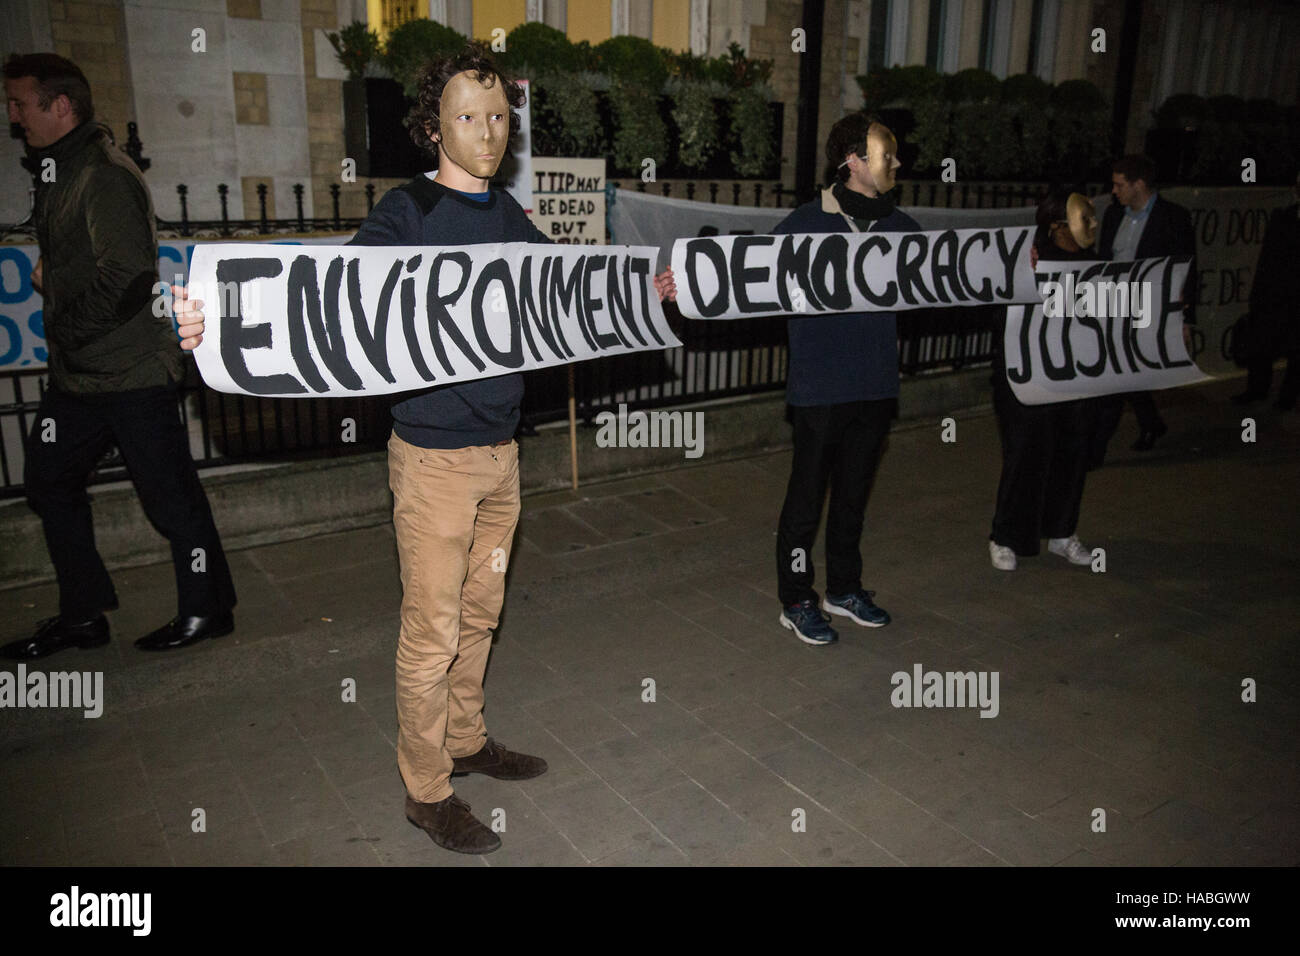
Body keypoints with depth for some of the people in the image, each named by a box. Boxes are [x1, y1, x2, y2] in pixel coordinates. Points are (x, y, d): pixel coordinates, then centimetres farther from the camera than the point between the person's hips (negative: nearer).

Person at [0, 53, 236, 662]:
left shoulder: (106, 177, -14)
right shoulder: (58, 174, 16)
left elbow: (127, 280, -23)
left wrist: (67, 332, -13)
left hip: (131, 374, -10)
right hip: (77, 376, 10)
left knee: (168, 494, -1)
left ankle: (206, 610, 15)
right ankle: (82, 616, 26)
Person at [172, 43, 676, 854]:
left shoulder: (509, 217, 10)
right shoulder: (406, 213, -10)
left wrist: (646, 291, 21)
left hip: (500, 451, 7)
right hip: (435, 456, -6)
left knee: (481, 612, 18)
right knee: (433, 629, 2)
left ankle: (466, 740, 37)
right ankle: (426, 789, 19)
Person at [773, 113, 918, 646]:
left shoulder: (899, 228, 9)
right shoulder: (804, 226, -9)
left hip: (875, 388, 6)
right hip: (819, 391, -5)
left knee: (853, 494, 17)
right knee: (807, 497, 4)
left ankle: (844, 589, 33)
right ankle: (796, 602, 19)